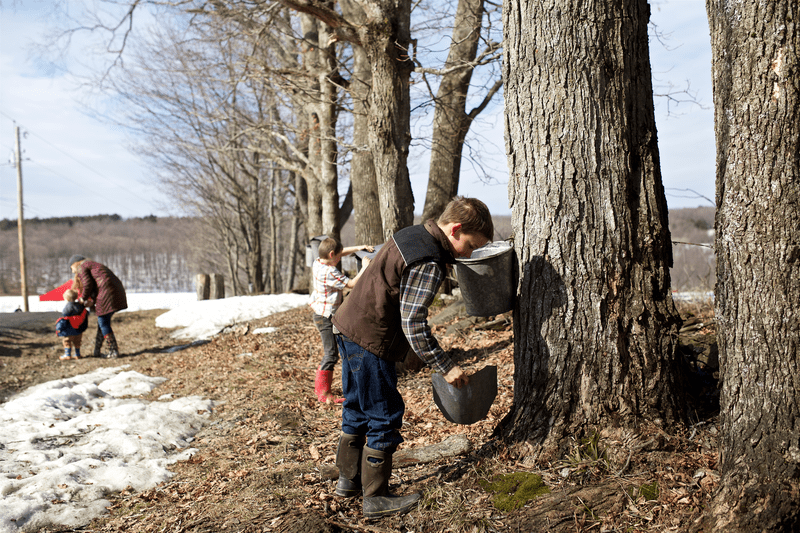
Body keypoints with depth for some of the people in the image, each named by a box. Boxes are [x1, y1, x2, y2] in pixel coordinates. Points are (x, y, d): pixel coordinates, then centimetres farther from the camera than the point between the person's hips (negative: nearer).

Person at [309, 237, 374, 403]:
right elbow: (351, 284, -23)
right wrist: (365, 268, -15)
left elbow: (341, 252, 19)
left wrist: (359, 248, 12)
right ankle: (324, 393, -1)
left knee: (330, 353, 21)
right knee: (331, 355, -6)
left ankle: (320, 387, 30)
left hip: (320, 314, 11)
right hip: (327, 317, -11)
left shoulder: (318, 262, 6)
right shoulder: (330, 273, -24)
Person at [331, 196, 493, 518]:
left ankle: (349, 479, 35)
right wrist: (445, 367, -18)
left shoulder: (411, 235, 8)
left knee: (357, 409, 21)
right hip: (370, 340, -10)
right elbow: (413, 326, -24)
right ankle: (375, 498, 13)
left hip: (348, 327, 10)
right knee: (384, 417, 2)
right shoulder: (428, 265, -22)